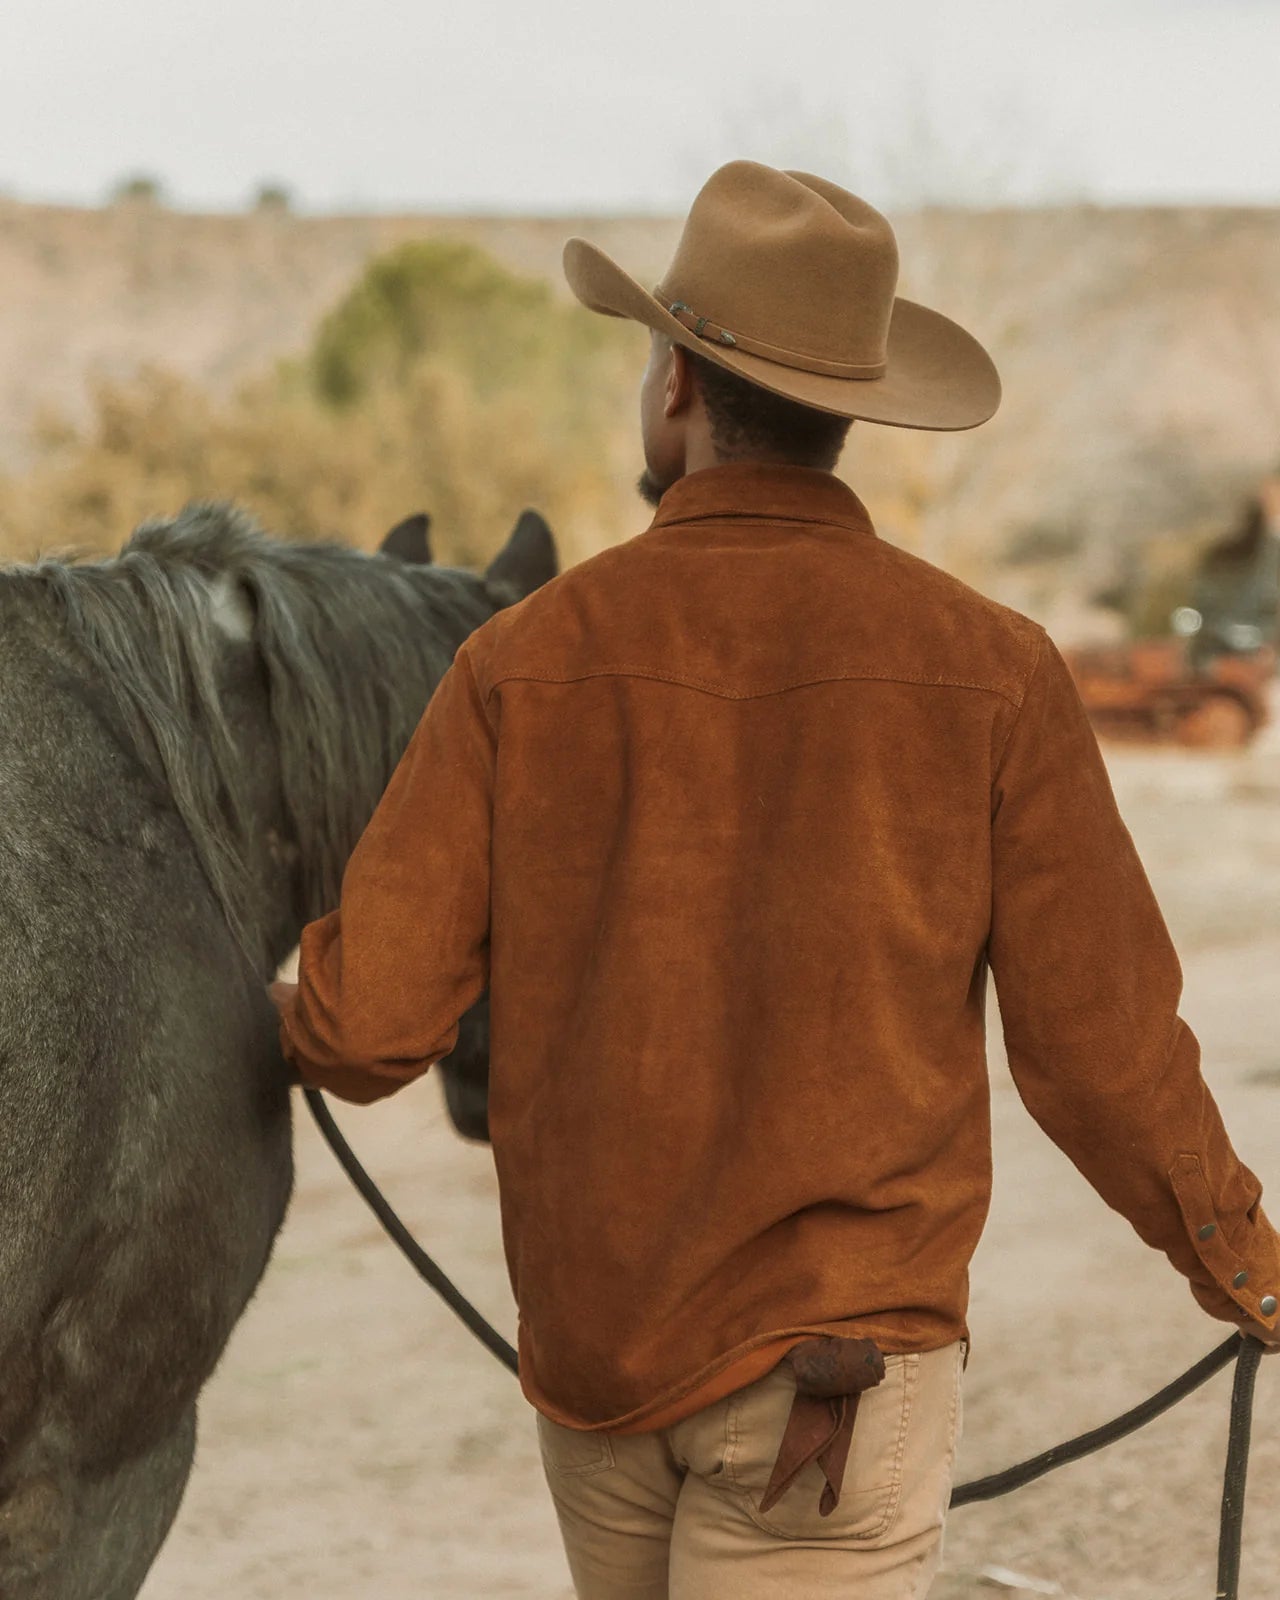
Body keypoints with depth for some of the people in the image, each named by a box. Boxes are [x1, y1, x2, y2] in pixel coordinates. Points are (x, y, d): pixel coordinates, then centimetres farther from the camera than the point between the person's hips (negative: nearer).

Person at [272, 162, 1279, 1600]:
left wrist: (291, 1006, 20)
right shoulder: (988, 669, -8)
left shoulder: (526, 659, -4)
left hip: (590, 1363, 3)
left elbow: (366, 1030, -5)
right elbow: (1100, 1049, -4)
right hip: (835, 1370, -3)